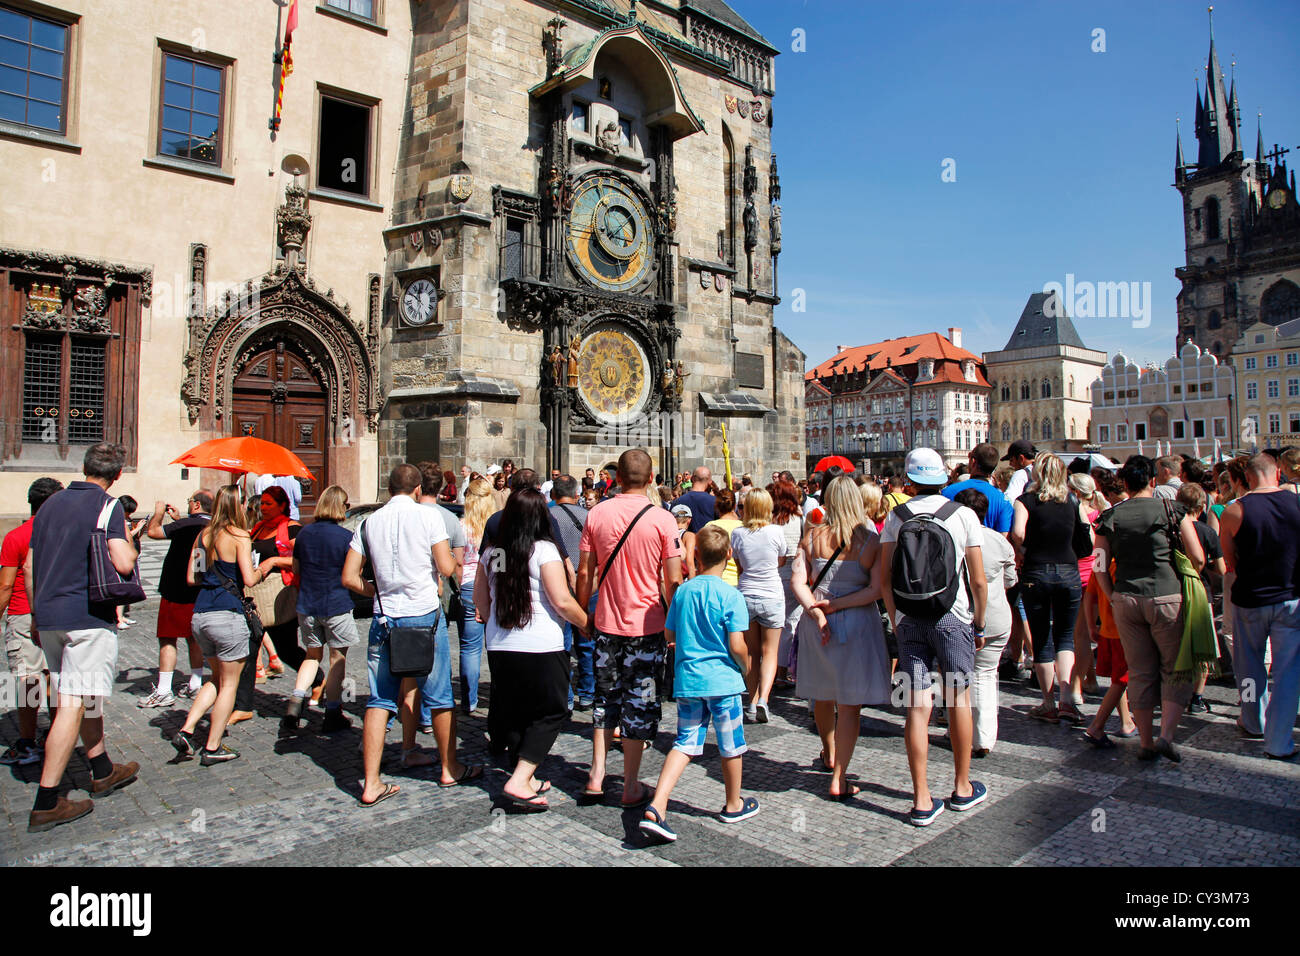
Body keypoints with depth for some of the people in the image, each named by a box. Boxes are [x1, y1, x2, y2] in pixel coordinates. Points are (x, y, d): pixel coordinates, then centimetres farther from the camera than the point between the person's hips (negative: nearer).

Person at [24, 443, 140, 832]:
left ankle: (102, 771, 32)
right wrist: (131, 548, 2)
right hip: (88, 616, -8)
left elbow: (29, 567, 16)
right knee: (75, 705, -4)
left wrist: (37, 617, 23)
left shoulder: (51, 503, 13)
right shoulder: (107, 506, -9)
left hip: (48, 615, 8)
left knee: (82, 697, 18)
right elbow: (123, 563, -21)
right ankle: (46, 804, -3)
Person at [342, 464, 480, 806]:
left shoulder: (370, 522, 6)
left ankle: (371, 784, 7)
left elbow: (349, 577, 5)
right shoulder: (427, 516, -6)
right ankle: (450, 769, 22)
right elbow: (447, 568, -8)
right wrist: (452, 558, 13)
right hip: (424, 615, -3)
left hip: (384, 619, 3)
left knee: (380, 699, 7)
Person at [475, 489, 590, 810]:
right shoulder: (544, 550, -11)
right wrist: (588, 623, 2)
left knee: (512, 713, 16)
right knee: (550, 712, 7)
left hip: (499, 647, 6)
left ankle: (526, 779, 26)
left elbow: (480, 600, 15)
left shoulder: (491, 553, 6)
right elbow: (562, 601, -14)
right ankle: (519, 781, -3)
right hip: (541, 648, -6)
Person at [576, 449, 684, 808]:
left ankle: (596, 775, 21)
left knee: (606, 698, 18)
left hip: (607, 623, 3)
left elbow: (585, 573, 1)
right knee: (639, 704, 8)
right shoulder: (662, 519, -11)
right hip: (647, 626, -3)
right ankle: (631, 786, 17)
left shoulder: (597, 515, -3)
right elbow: (673, 581, -10)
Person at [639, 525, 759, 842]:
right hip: (722, 680, -4)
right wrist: (746, 668, 5)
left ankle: (656, 808, -5)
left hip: (687, 679, 4)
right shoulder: (731, 596, -12)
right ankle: (733, 805, 32)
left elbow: (669, 634, 9)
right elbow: (737, 647, -14)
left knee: (685, 743, 9)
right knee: (731, 745, 15)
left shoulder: (683, 591, 1)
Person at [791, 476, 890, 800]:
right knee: (850, 703, 4)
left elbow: (797, 581, -8)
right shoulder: (871, 540, -6)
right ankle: (839, 779, 4)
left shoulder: (812, 537, 0)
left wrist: (816, 611, -13)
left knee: (822, 695, 21)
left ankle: (829, 756, 43)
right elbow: (876, 589, -13)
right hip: (857, 624, -3)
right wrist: (836, 605, -11)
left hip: (817, 624, 3)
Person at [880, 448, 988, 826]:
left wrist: (896, 619, 10)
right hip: (953, 618, -1)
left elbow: (884, 578, 0)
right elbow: (979, 580, -3)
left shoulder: (896, 517, 1)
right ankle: (962, 788, 27)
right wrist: (979, 624, 8)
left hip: (909, 621, 1)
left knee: (917, 707, 3)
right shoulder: (963, 515, -3)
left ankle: (921, 801, 8)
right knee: (958, 700, 14)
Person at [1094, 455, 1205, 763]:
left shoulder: (1110, 517, 2)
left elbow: (1100, 567, 0)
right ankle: (1166, 736, -2)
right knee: (1175, 669, 11)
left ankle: (1146, 743, 17)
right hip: (1166, 597, -2)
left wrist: (1114, 598, 10)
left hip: (1126, 599, 2)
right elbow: (1198, 558, -4)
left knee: (1140, 672, 11)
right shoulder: (1172, 510, -4)